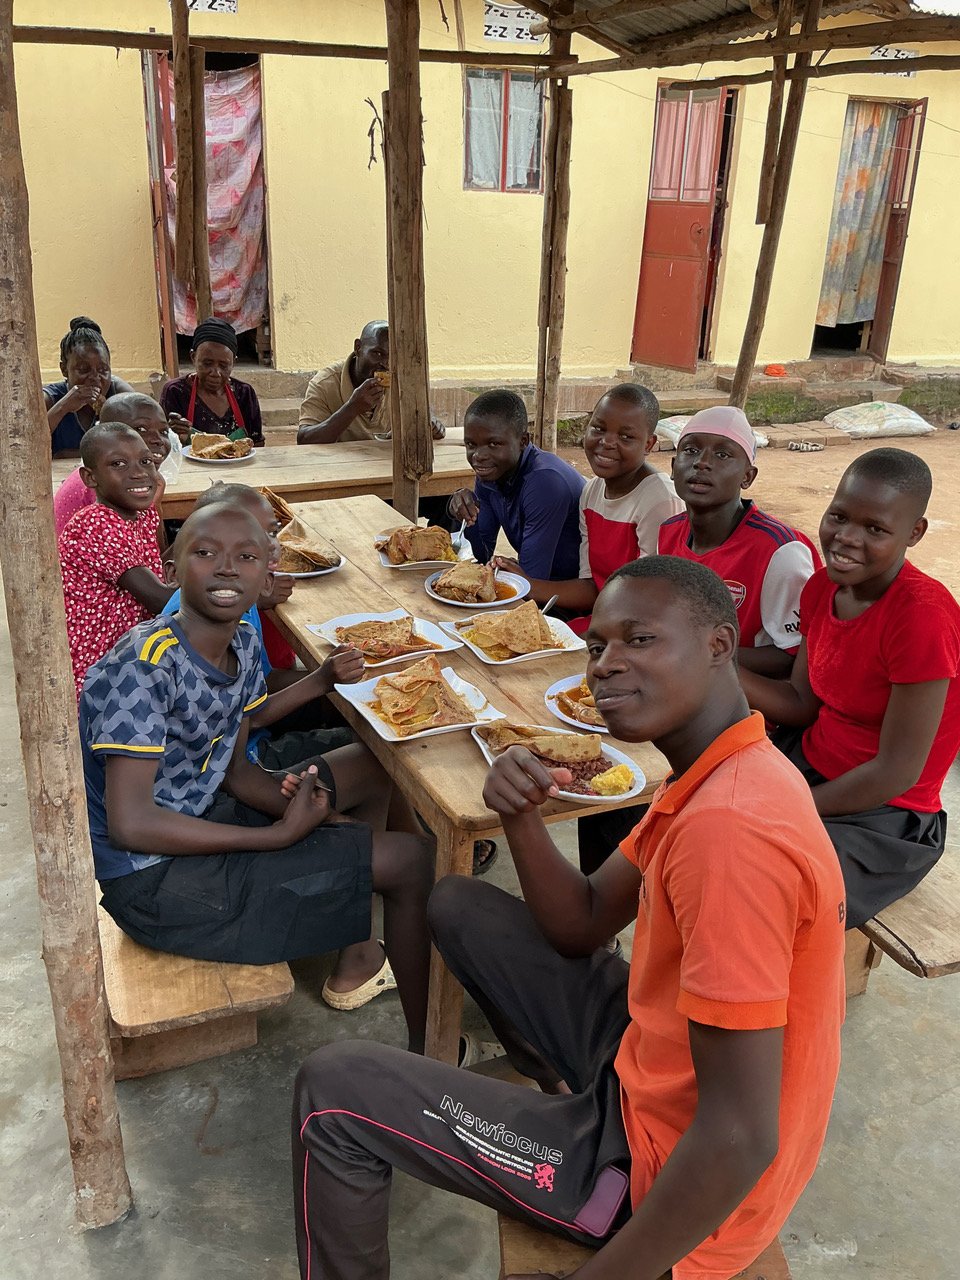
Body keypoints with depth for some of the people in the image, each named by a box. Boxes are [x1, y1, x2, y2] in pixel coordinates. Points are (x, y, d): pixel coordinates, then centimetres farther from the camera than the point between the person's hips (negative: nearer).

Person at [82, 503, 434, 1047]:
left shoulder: (244, 643, -2)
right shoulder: (144, 666, -26)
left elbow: (233, 769, 6)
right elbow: (131, 824, -29)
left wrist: (308, 808, -14)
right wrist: (280, 835, -24)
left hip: (199, 816, 9)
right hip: (154, 880, -9)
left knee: (378, 763, 14)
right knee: (410, 860, -10)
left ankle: (357, 959, 23)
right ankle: (429, 1049, 11)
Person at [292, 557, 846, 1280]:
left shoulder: (729, 828, -33)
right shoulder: (711, 778, 0)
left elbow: (742, 1139, -30)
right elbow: (583, 924, 5)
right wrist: (521, 815, -14)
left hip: (674, 1184, -9)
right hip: (655, 1064, 9)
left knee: (333, 1090, -7)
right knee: (458, 905, 13)